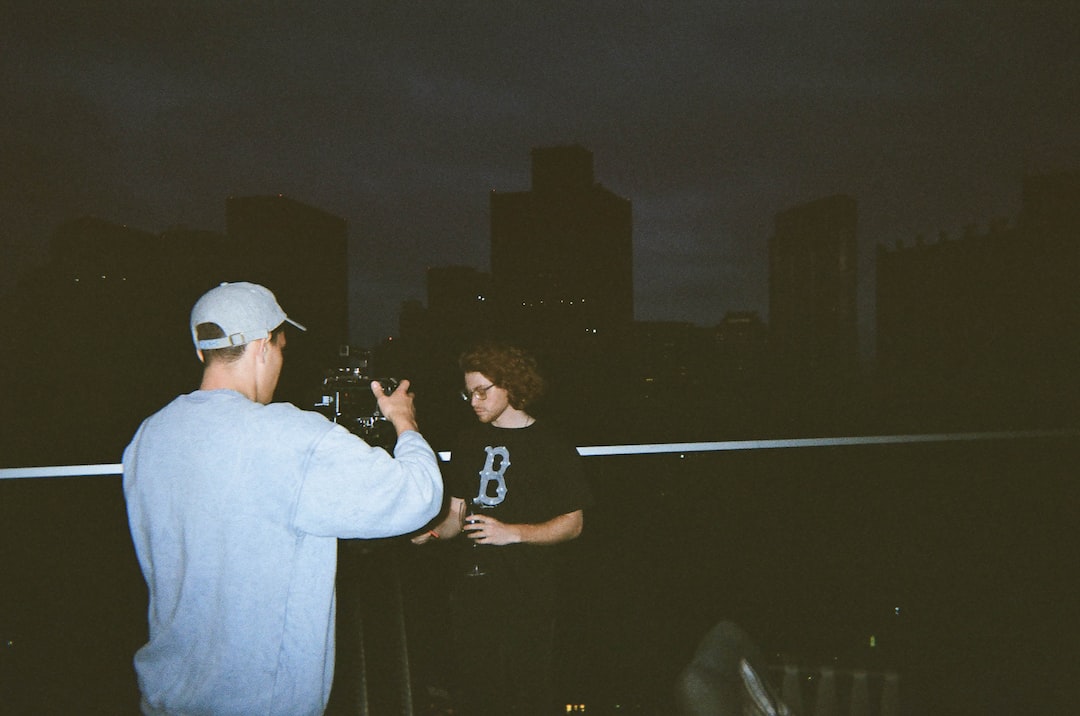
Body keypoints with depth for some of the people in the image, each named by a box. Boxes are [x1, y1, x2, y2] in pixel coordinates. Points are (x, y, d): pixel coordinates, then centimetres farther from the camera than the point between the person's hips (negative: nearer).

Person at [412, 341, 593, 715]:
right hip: (472, 587, 5)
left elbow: (572, 523, -6)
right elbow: (458, 512, 16)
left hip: (528, 596, -5)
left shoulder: (552, 448, -6)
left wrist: (513, 532, -18)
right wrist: (433, 533, -6)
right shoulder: (469, 442, 12)